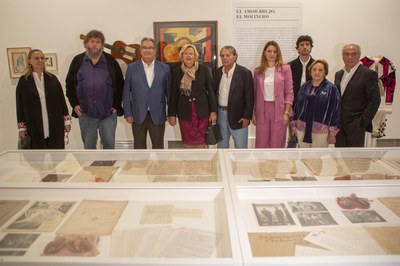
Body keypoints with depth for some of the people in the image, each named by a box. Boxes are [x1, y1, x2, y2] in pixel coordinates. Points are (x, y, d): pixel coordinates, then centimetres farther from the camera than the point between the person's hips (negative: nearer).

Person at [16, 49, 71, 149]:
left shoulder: (52, 79, 5)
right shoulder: (23, 81, 1)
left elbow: (62, 100, 5)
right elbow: (20, 105, 1)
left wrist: (66, 121, 1)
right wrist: (22, 128, -2)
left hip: (55, 127, 2)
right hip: (34, 127, -1)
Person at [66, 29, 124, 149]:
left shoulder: (111, 61, 3)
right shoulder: (78, 61, 6)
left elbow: (120, 84, 4)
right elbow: (69, 84, 9)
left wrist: (117, 105, -1)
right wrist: (74, 104, 1)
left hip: (108, 112, -1)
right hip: (85, 113, 1)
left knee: (109, 143, 5)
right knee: (88, 146, 11)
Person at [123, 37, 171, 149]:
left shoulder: (165, 68, 2)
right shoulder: (132, 68, 2)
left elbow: (169, 92, 3)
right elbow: (126, 93, 2)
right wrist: (128, 113, -3)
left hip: (158, 115, 0)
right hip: (138, 115, 0)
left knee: (158, 147, 10)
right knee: (139, 147, 11)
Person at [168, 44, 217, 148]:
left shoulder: (203, 69, -1)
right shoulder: (176, 71, 3)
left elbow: (210, 90, 1)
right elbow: (173, 94, 5)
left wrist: (213, 111, -3)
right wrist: (172, 114, 4)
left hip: (202, 112, -1)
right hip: (184, 113, 1)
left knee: (201, 142, 4)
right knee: (188, 143, 8)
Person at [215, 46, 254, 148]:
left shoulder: (244, 73, -10)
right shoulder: (218, 71, 5)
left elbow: (249, 96, -10)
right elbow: (215, 92, 11)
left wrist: (247, 116, -13)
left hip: (237, 116, -5)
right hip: (220, 113, 5)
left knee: (240, 146, 6)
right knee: (221, 145, 16)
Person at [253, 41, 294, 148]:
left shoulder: (285, 69, 1)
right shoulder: (258, 71, 8)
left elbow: (289, 92, -2)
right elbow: (255, 94, 10)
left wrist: (287, 113, -9)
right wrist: (253, 113, 7)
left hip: (278, 111, -2)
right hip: (262, 111, 2)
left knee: (277, 146, 4)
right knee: (261, 145, 6)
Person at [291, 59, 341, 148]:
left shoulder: (331, 88, -7)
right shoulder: (305, 86, 7)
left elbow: (335, 111, -8)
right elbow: (297, 106, 12)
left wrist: (332, 133, -9)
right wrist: (294, 125, 12)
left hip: (321, 131, -4)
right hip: (302, 129, 4)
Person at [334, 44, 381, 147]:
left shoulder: (368, 74, -7)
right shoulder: (338, 74, 14)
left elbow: (375, 100, -10)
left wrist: (364, 120, -15)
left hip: (356, 125, -6)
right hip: (339, 124, 6)